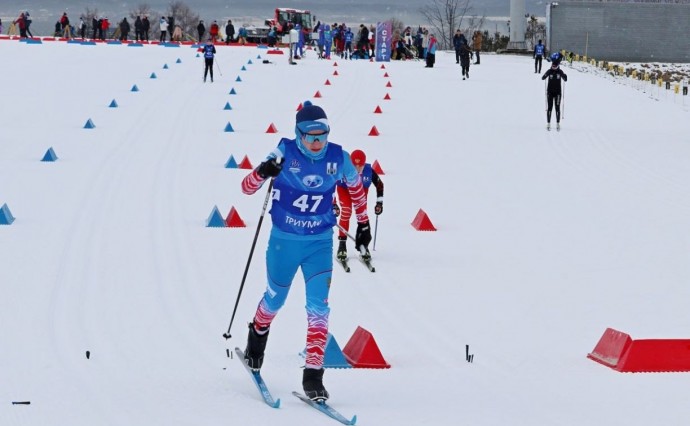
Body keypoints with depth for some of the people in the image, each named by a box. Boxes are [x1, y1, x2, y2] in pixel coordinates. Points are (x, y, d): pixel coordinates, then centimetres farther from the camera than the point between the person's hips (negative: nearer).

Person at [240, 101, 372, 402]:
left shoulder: (338, 158, -10)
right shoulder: (285, 153, -16)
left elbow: (356, 185, 12)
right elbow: (247, 188, -16)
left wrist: (363, 222, 19)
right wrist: (263, 172, -38)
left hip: (320, 243, 1)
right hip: (284, 241, -1)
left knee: (318, 306, -11)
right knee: (275, 299, 18)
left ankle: (313, 375, -9)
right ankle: (257, 335, 50)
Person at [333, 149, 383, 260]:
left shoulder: (369, 171, -32)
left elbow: (379, 184, -12)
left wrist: (379, 202, -10)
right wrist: (333, 204, -26)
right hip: (344, 189, -2)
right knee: (346, 212, -20)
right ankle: (342, 244, -11)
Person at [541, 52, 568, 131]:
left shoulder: (560, 72, -2)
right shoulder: (549, 71, -3)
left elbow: (565, 80, -8)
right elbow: (543, 78, -14)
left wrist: (564, 76, -28)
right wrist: (545, 76, -35)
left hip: (557, 92, 0)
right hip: (550, 92, 0)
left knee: (557, 108, 1)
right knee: (549, 107, 1)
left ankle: (558, 123, 8)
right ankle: (548, 123, 6)